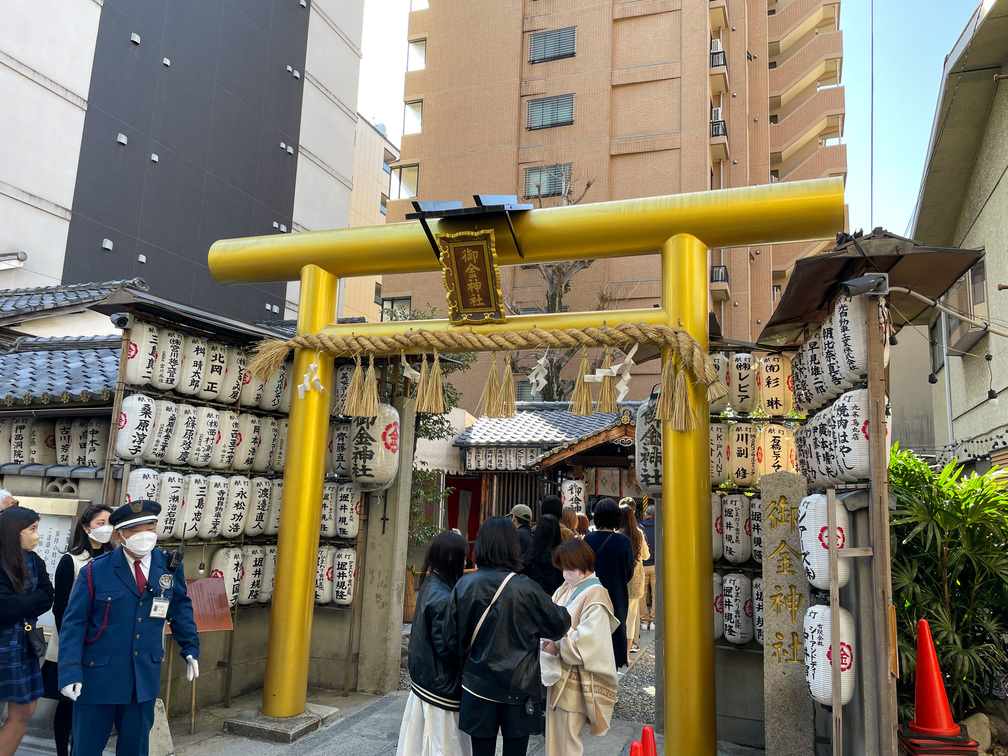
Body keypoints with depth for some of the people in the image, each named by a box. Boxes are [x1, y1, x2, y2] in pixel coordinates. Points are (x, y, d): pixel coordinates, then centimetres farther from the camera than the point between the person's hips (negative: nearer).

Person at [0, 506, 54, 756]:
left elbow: (48, 599, -3)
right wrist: (33, 600, -10)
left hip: (21, 646, 6)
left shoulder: (33, 561, 4)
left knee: (23, 712, 12)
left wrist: (20, 605, -16)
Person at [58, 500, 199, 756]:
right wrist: (70, 671, -17)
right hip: (98, 675, -2)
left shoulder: (170, 567, -3)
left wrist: (190, 648, 11)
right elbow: (74, 623, -9)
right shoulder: (95, 571, -11)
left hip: (144, 676, 2)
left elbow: (181, 607, 11)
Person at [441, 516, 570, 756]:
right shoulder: (524, 588, -16)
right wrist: (565, 612, 18)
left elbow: (451, 638, -1)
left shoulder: (464, 585, -8)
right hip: (518, 690, -2)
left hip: (478, 687, 2)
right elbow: (559, 624, -4)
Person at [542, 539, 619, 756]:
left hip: (574, 681, -7)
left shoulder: (595, 596, -17)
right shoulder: (566, 589, 6)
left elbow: (587, 641, -23)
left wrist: (557, 646, -15)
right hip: (558, 673, 7)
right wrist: (550, 640, -10)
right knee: (554, 736, 18)